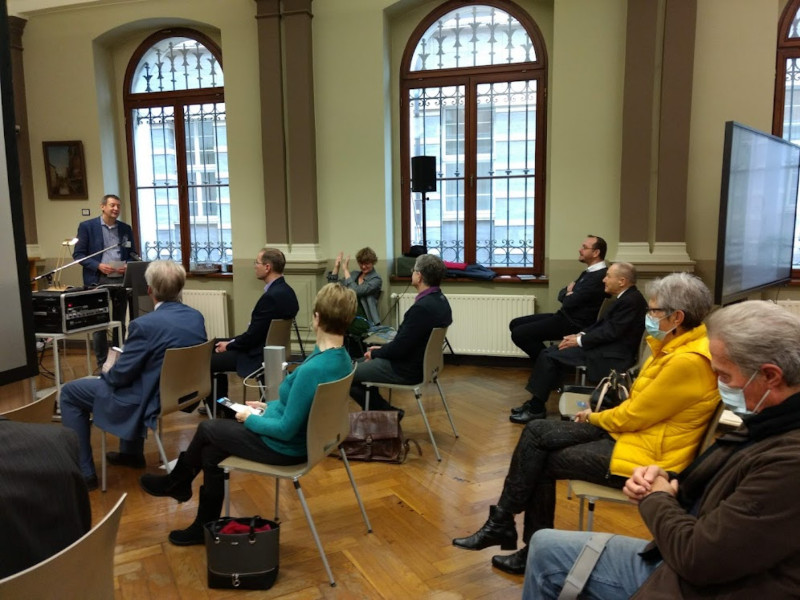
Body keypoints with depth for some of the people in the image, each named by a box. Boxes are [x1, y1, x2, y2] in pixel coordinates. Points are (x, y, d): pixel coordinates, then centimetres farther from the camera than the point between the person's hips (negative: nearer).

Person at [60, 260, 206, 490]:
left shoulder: (145, 324, -24)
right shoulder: (197, 317, -2)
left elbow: (121, 374, -17)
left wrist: (106, 373, 8)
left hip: (152, 402, -7)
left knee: (69, 392, 11)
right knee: (130, 376, 37)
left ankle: (84, 472, 15)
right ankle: (131, 452, 42)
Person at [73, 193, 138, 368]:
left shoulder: (126, 228, 10)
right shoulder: (87, 226, 0)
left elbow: (132, 254, 15)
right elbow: (78, 254, -1)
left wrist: (127, 266, -6)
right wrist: (98, 265, -15)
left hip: (121, 280, 3)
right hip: (98, 281, -3)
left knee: (120, 323, 10)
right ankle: (102, 363, 9)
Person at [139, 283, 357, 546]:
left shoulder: (313, 369, -34)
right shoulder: (342, 358, -4)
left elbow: (286, 430, -27)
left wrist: (250, 419, -10)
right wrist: (269, 406, 10)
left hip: (286, 447, -8)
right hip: (304, 436, 8)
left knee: (206, 429, 12)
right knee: (210, 451, 17)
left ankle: (174, 482, 39)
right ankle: (206, 526, 33)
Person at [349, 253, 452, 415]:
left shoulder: (423, 307, -29)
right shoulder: (440, 300, 3)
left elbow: (399, 348, -24)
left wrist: (375, 353, -6)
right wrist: (382, 349, 10)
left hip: (407, 370, -10)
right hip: (421, 362, 10)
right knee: (361, 364, 22)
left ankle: (388, 413, 7)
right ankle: (380, 410, 23)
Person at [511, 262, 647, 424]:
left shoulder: (631, 301, -19)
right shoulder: (627, 297, 12)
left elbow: (611, 332, -22)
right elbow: (603, 324, 16)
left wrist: (580, 341, -14)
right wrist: (581, 335, 2)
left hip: (613, 355, -10)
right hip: (608, 346, 10)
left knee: (549, 356, -14)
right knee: (551, 353, 5)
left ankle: (536, 409, -5)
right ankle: (536, 403, 7)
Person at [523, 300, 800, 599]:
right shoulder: (770, 424, 1)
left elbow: (696, 558, -28)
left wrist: (657, 499, -8)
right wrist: (666, 481, -3)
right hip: (680, 562, 9)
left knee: (547, 553, -2)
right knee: (546, 547, 13)